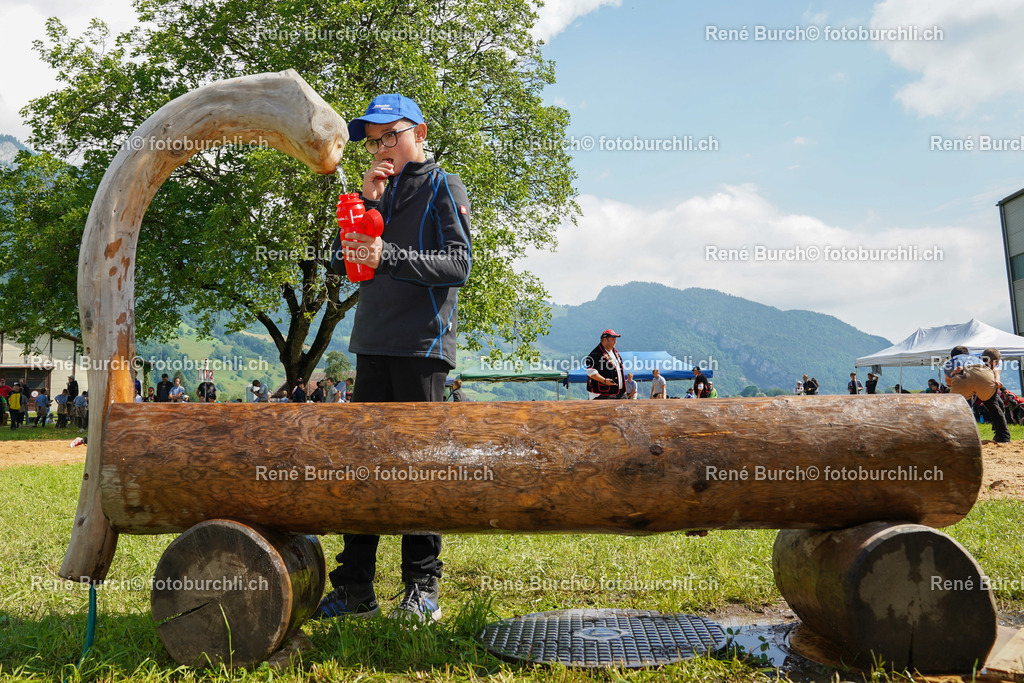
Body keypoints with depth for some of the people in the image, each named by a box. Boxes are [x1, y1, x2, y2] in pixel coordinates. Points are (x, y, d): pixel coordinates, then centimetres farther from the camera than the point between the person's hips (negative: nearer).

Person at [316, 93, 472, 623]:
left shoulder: (442, 186, 4)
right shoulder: (378, 191, 21)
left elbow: (458, 264, -9)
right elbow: (341, 263, 13)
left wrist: (388, 256, -20)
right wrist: (365, 204, 2)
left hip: (422, 343, -6)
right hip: (373, 344, 6)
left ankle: (422, 588, 7)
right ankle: (354, 586, 12)